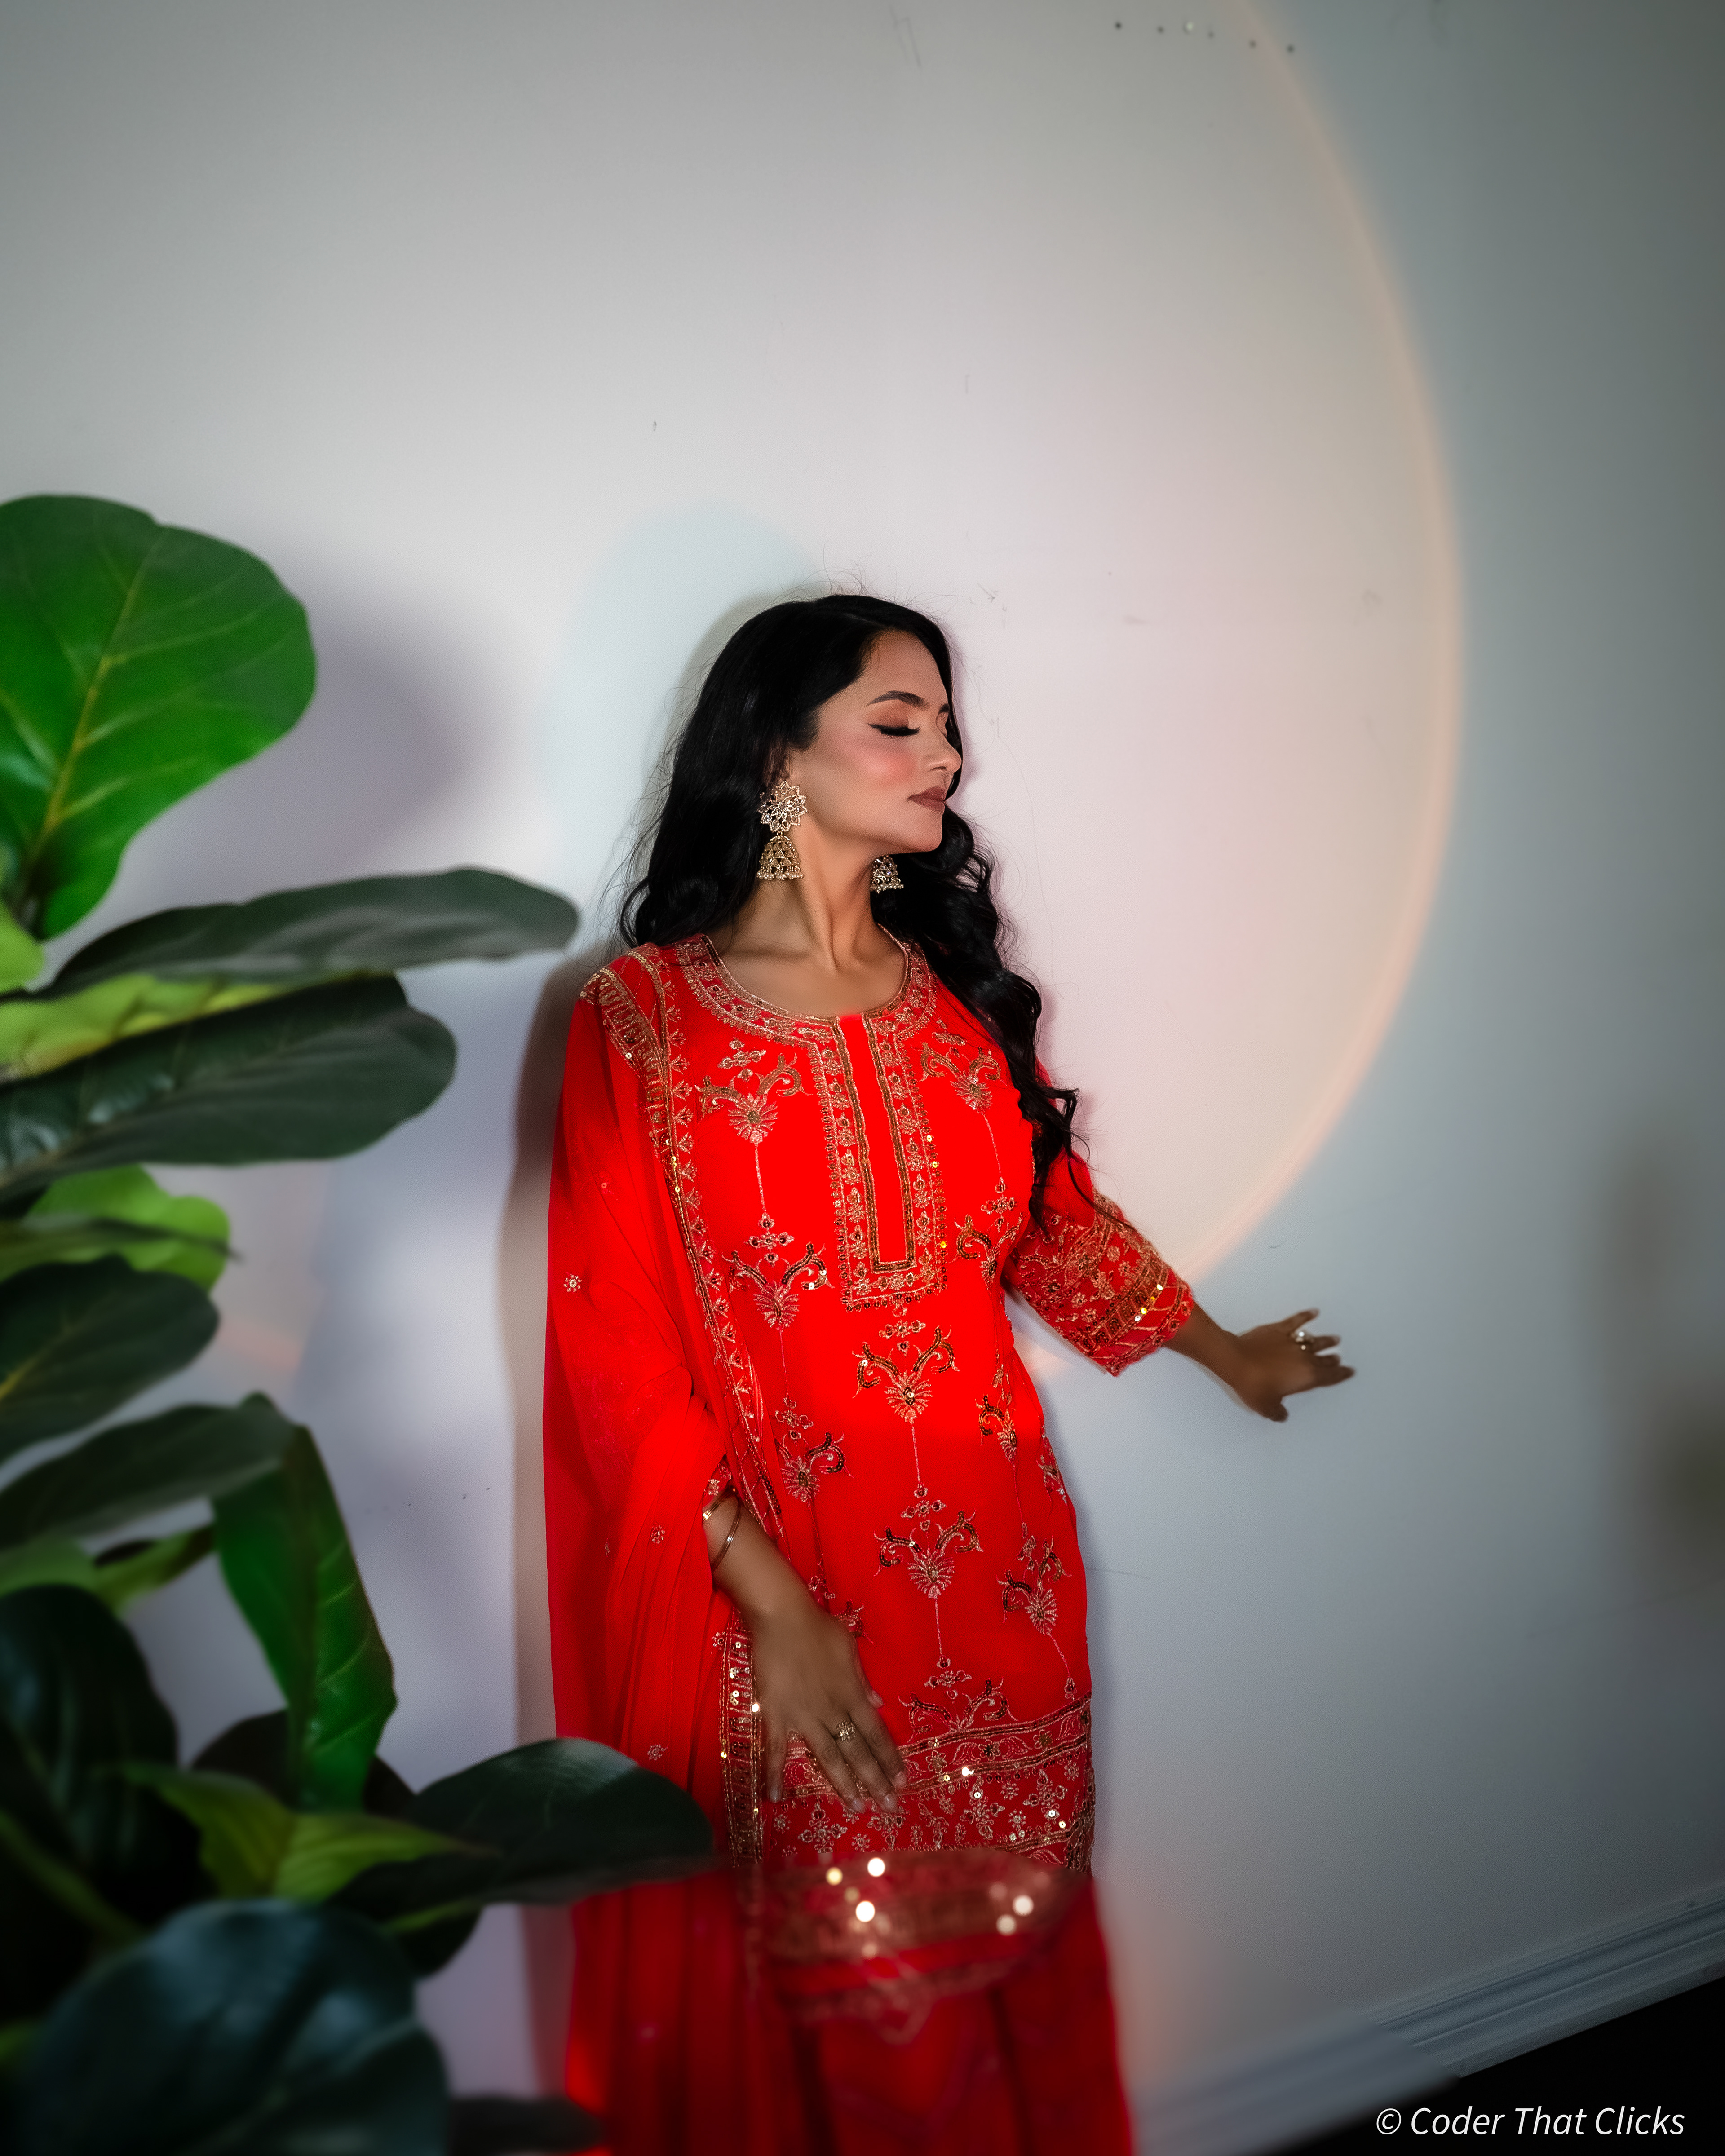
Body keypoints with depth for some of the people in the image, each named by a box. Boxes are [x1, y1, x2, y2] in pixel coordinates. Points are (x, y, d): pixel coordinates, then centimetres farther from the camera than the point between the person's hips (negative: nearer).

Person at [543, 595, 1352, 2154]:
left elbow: (1055, 1217, 18)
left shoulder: (954, 989, 4)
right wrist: (773, 1605, -16)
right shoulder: (645, 1016, -10)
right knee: (839, 1986, 11)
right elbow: (613, 1349, -11)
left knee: (1009, 1946, 18)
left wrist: (1221, 1350, 29)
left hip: (1000, 1561, 4)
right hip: (782, 1588, -4)